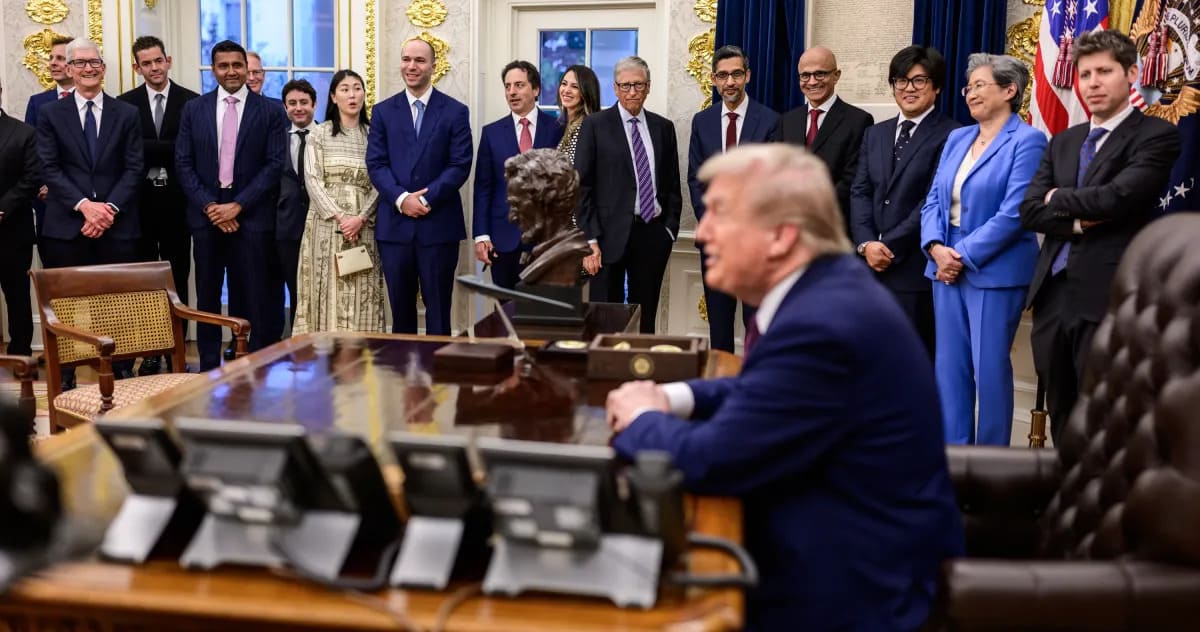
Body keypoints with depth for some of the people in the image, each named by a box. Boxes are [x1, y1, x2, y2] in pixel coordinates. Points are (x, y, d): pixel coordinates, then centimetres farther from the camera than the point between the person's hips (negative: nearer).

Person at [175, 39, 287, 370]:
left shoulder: (270, 111, 1)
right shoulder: (194, 109, 8)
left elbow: (274, 165, -5)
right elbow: (183, 163, 4)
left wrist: (238, 205, -12)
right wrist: (209, 205, -9)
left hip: (252, 216, -2)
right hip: (206, 215, 3)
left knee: (257, 298, -1)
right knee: (207, 297, 9)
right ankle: (208, 367, 17)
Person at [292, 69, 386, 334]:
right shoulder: (320, 134, 6)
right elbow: (312, 180, -2)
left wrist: (361, 218, -12)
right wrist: (339, 217, -13)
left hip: (364, 226, 1)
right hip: (327, 224, -1)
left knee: (362, 292, -1)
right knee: (328, 291, -2)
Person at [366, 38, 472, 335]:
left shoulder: (455, 112, 3)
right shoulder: (383, 111, 10)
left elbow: (460, 165, -4)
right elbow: (375, 163, 2)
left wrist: (427, 199, -15)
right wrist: (401, 198, -14)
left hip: (439, 224, -2)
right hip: (394, 224, 2)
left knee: (438, 308, 4)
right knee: (400, 308, 10)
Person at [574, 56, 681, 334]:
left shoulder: (664, 127, 11)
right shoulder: (595, 125, 0)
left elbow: (673, 184, 15)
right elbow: (581, 186, -3)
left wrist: (670, 228, 5)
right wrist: (590, 240, -10)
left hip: (653, 235, 3)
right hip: (610, 235, -3)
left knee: (645, 319, 8)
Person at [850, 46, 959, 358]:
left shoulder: (950, 136, -5)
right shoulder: (874, 134, 17)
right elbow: (859, 192, 10)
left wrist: (891, 247, -11)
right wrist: (866, 244, -5)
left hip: (915, 268, -5)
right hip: (871, 263, 6)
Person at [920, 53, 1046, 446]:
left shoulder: (1026, 142, -8)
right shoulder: (957, 138, 14)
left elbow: (1013, 213, -16)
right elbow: (934, 200, 10)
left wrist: (964, 255, -15)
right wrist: (936, 249, -7)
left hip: (994, 271, -7)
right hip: (946, 267, 7)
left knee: (990, 368, -1)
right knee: (948, 366, 10)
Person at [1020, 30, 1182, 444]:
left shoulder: (1156, 136, -4)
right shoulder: (1063, 142, 15)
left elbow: (1116, 197, -19)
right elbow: (1030, 210, 6)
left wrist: (1059, 199, -2)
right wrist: (1078, 222, -11)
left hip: (1108, 297, -6)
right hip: (1052, 294, 6)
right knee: (1061, 421, 15)